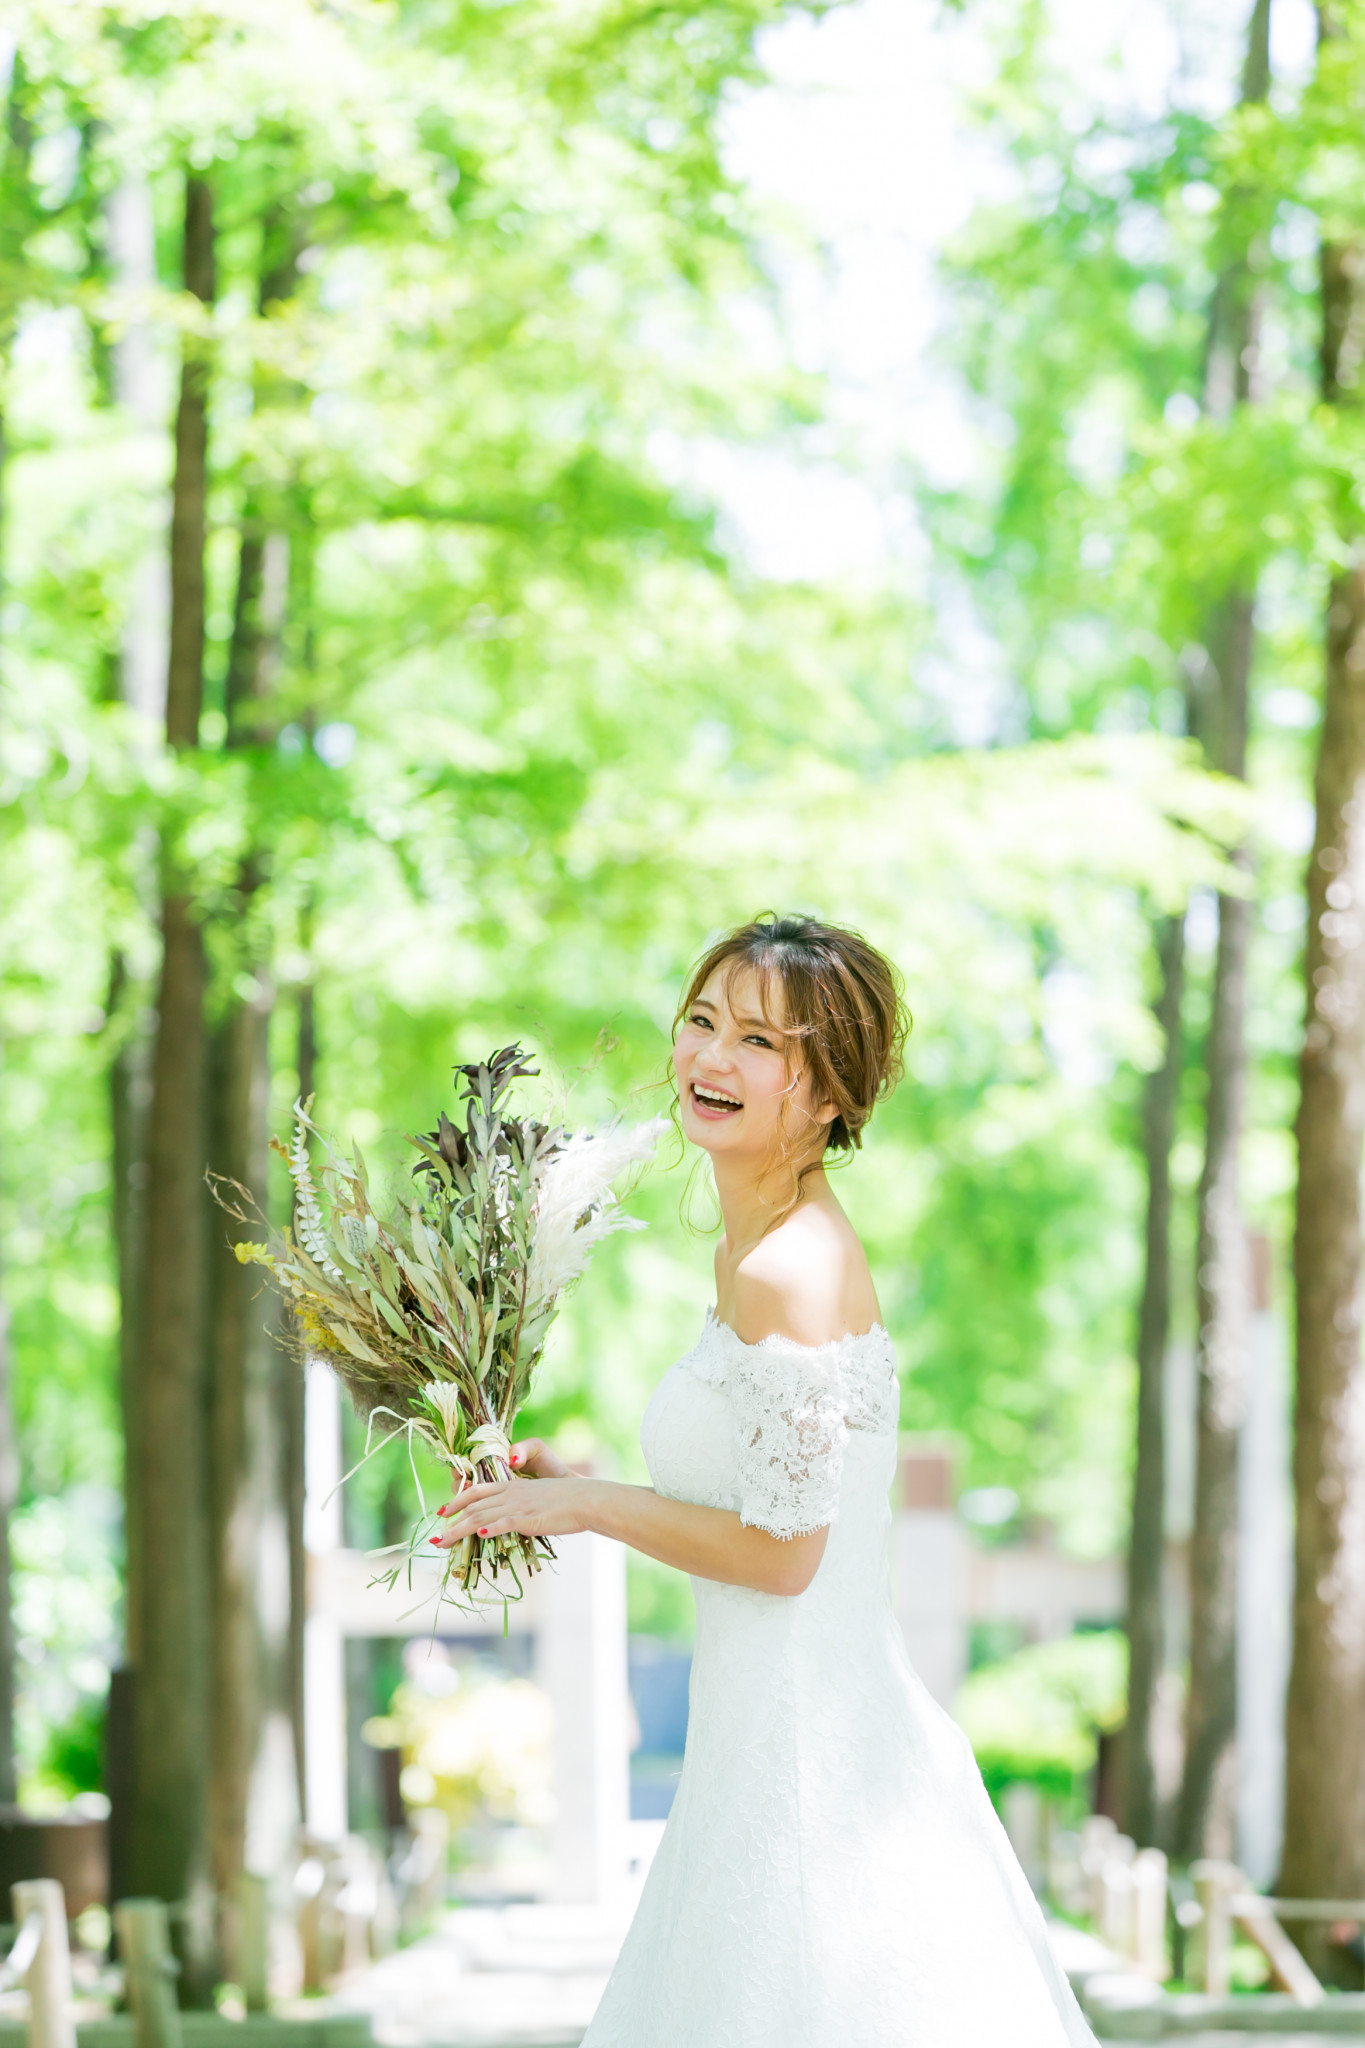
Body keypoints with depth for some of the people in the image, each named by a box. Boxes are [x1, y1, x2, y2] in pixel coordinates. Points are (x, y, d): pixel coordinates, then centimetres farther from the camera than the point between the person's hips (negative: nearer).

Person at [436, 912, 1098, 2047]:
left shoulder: (790, 1272, -19)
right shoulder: (757, 1248, 11)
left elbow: (781, 1551, -18)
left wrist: (586, 1503, -7)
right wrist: (581, 1490, 13)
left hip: (808, 1760, -10)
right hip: (778, 1736, 10)